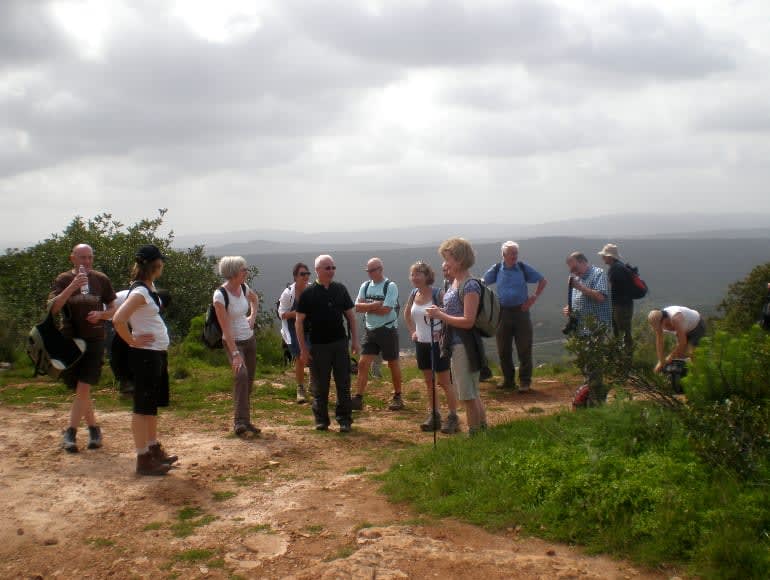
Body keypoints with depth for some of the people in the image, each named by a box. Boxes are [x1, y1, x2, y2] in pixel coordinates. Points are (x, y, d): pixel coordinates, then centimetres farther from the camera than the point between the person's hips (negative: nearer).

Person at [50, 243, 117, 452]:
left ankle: (70, 433, -5)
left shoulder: (101, 280, 4)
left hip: (94, 340, -1)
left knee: (83, 387, -11)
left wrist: (101, 314, -12)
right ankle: (94, 428, 22)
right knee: (80, 390, 8)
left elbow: (113, 309, 10)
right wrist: (72, 287, -24)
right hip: (69, 340, 1)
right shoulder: (63, 280, 2)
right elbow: (53, 308, -12)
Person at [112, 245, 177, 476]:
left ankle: (154, 449, 30)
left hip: (157, 353, 9)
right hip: (145, 355, -9)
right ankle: (143, 459, 6)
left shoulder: (149, 287, 9)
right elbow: (118, 319, -29)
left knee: (152, 404, 18)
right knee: (143, 407, -1)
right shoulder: (140, 292, -19)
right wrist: (132, 341, -16)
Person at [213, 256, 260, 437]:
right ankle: (241, 422, -25)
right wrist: (235, 353, -27)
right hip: (233, 342, -7)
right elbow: (225, 328, -23)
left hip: (250, 339, 7)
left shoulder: (243, 287, -1)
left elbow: (255, 299, 26)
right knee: (241, 376, -26)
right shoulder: (220, 295, -20)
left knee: (249, 380, 9)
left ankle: (244, 421, 22)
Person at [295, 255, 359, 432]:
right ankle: (321, 420, 19)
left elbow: (350, 315, 11)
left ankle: (344, 419, 13)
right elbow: (299, 321, -3)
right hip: (318, 346, -2)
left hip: (340, 343, 2)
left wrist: (355, 340, 4)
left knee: (343, 384, 4)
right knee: (320, 386, 6)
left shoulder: (340, 289, 5)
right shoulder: (308, 293, -5)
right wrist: (303, 348, -7)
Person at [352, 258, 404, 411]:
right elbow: (357, 307, -3)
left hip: (388, 330, -5)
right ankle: (358, 398, 0)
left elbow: (385, 310, -20)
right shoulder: (365, 286, 6)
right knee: (363, 363, -2)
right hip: (371, 331, 5)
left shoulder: (390, 286, -12)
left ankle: (398, 397, 20)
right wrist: (375, 305, -17)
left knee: (393, 363, 7)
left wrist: (367, 307, -9)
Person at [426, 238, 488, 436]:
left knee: (468, 395, 0)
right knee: (472, 394, 18)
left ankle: (475, 434, 10)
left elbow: (468, 321, -21)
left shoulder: (470, 286, -17)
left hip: (465, 346, -10)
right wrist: (438, 313, 4)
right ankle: (483, 430, 29)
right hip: (456, 345, 10)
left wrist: (440, 315, -17)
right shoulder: (455, 282, 10)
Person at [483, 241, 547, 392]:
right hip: (503, 312, 2)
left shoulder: (524, 268, -1)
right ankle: (508, 380, 19)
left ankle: (525, 382, 6)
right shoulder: (496, 269, 2)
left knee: (524, 350, -2)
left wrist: (534, 297, -1)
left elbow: (543, 281, 8)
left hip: (521, 311, -2)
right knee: (503, 350, 7)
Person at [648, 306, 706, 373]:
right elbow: (659, 343, -16)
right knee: (680, 355, 2)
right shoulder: (658, 321, -23)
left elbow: (682, 343, -36)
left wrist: (670, 357, -24)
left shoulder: (675, 318, -43)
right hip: (686, 330, 7)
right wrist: (661, 362, -18)